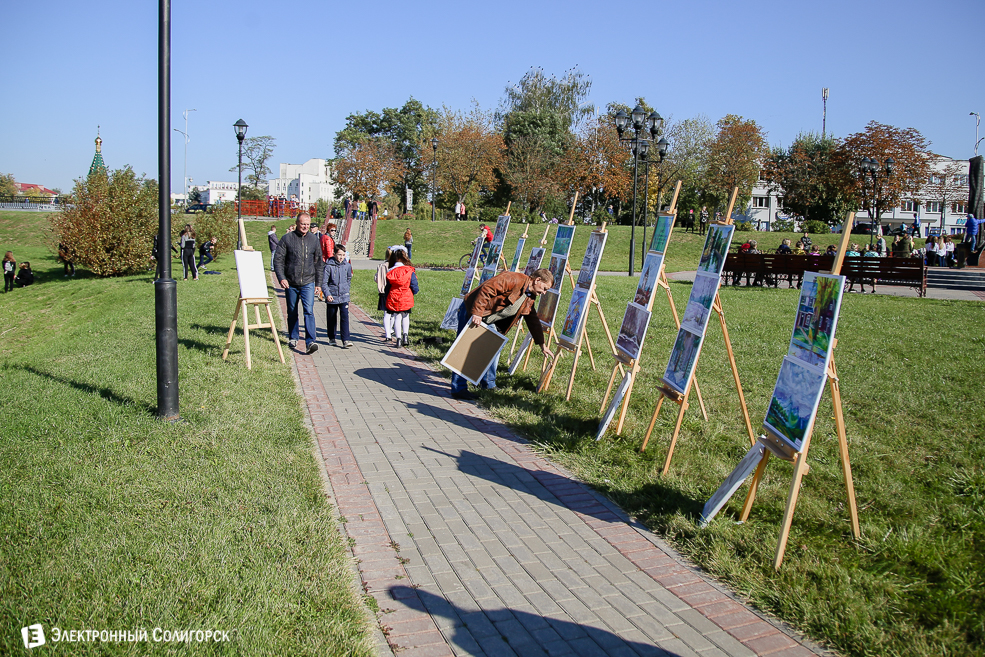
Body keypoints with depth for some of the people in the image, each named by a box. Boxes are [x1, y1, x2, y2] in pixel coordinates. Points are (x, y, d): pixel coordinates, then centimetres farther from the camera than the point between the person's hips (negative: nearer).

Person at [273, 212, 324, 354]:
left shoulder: (314, 240, 5)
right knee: (292, 312, 13)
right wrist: (281, 278, -14)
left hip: (308, 283, 0)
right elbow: (278, 260, -2)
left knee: (309, 311, -13)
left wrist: (318, 283, 10)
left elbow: (319, 263, 12)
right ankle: (293, 338, 30)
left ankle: (310, 342, -18)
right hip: (291, 283, 0)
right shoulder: (287, 239, -2)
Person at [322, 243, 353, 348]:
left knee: (344, 317, -10)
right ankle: (332, 338, 30)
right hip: (332, 297, -1)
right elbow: (324, 282, -7)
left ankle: (345, 340, -10)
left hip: (344, 297, 1)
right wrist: (327, 294, -16)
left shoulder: (347, 266, 0)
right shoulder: (329, 266, -10)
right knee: (331, 319, 13)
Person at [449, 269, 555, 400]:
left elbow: (533, 321, 18)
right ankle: (458, 389, -5)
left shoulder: (530, 299, 9)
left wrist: (542, 345, 18)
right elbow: (487, 289, -28)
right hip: (472, 312, -9)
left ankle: (488, 384, 25)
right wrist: (477, 313, -30)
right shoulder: (514, 279, -21)